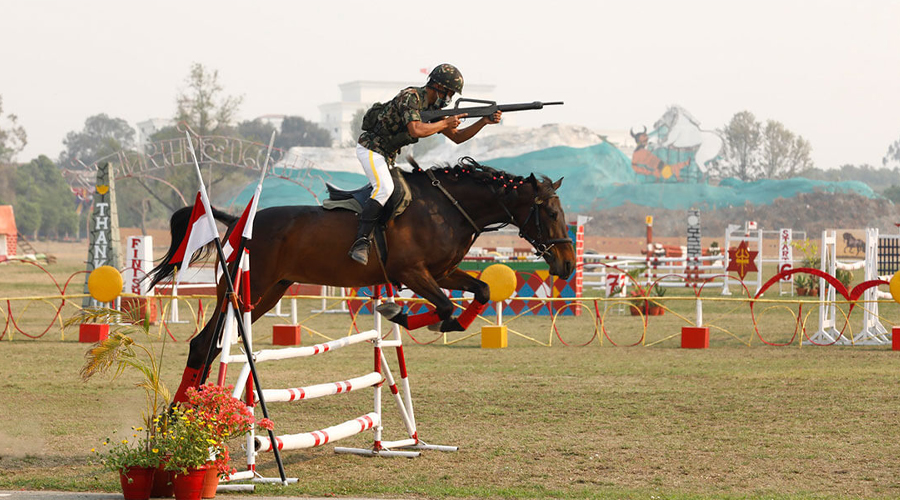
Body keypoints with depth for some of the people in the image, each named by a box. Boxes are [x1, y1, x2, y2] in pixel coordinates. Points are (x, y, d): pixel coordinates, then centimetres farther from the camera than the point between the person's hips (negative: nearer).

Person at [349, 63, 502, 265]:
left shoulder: (433, 109, 8)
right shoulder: (410, 97, -20)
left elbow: (457, 137, 12)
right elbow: (417, 130, -34)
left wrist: (484, 121, 0)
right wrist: (445, 123, -21)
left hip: (387, 156, 10)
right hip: (371, 148, -10)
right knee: (384, 189, -29)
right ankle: (360, 242, -33)